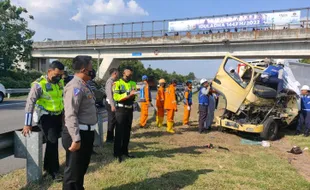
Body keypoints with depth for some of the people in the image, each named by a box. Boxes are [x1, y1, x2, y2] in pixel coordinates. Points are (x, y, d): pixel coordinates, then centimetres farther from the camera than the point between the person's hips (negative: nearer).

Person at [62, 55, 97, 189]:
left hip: (87, 133, 10)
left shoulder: (84, 85, 12)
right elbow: (71, 115, -26)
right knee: (73, 170, 6)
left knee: (81, 168, 25)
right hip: (78, 134, -10)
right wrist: (76, 139, -27)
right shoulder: (75, 87, -20)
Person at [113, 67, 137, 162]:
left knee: (127, 131, 12)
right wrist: (129, 94, -23)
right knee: (119, 131, -3)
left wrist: (134, 95, -9)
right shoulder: (117, 83, -6)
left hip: (130, 109, 6)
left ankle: (124, 151, 24)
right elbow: (116, 97, -17)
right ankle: (117, 153, 5)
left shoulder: (133, 83, 11)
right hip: (121, 109, -6)